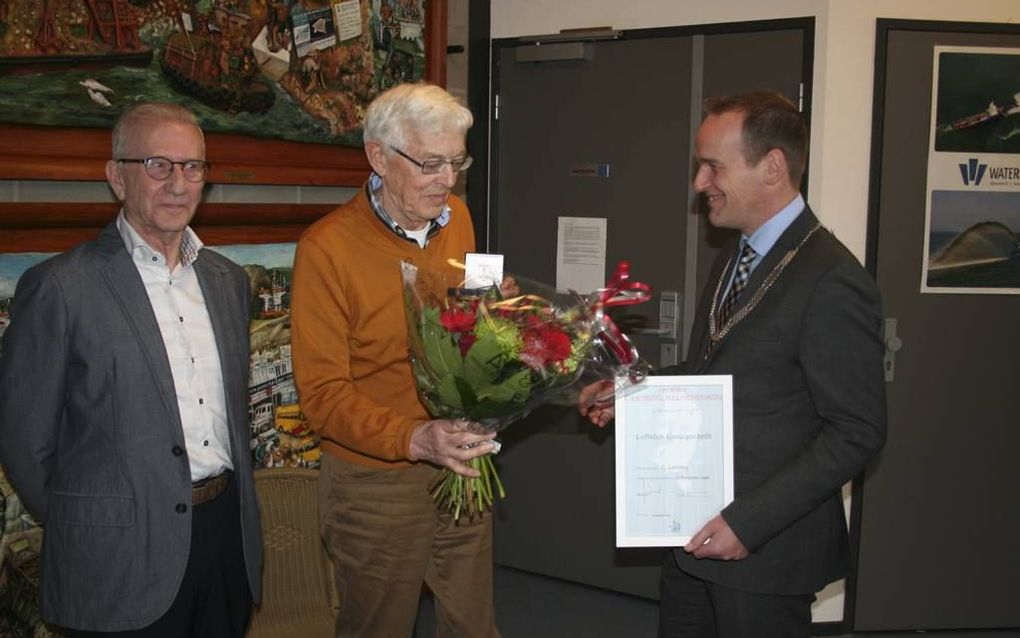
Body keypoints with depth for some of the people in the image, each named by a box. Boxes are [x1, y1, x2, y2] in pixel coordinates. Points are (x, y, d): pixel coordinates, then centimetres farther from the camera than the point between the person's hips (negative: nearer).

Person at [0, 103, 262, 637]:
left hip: (229, 534, 6)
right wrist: (81, 532, 1)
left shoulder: (228, 280, 9)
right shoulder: (59, 287, -10)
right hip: (123, 561, -5)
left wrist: (232, 506, 13)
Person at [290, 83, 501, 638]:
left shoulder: (456, 218, 2)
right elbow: (322, 393, -18)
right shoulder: (326, 247, -16)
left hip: (462, 467, 5)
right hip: (376, 482, -5)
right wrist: (414, 440, -31)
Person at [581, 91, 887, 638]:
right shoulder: (729, 263, 10)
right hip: (697, 535, 8)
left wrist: (748, 522, -22)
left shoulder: (831, 281, -19)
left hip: (766, 551, -8)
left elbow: (858, 431, -20)